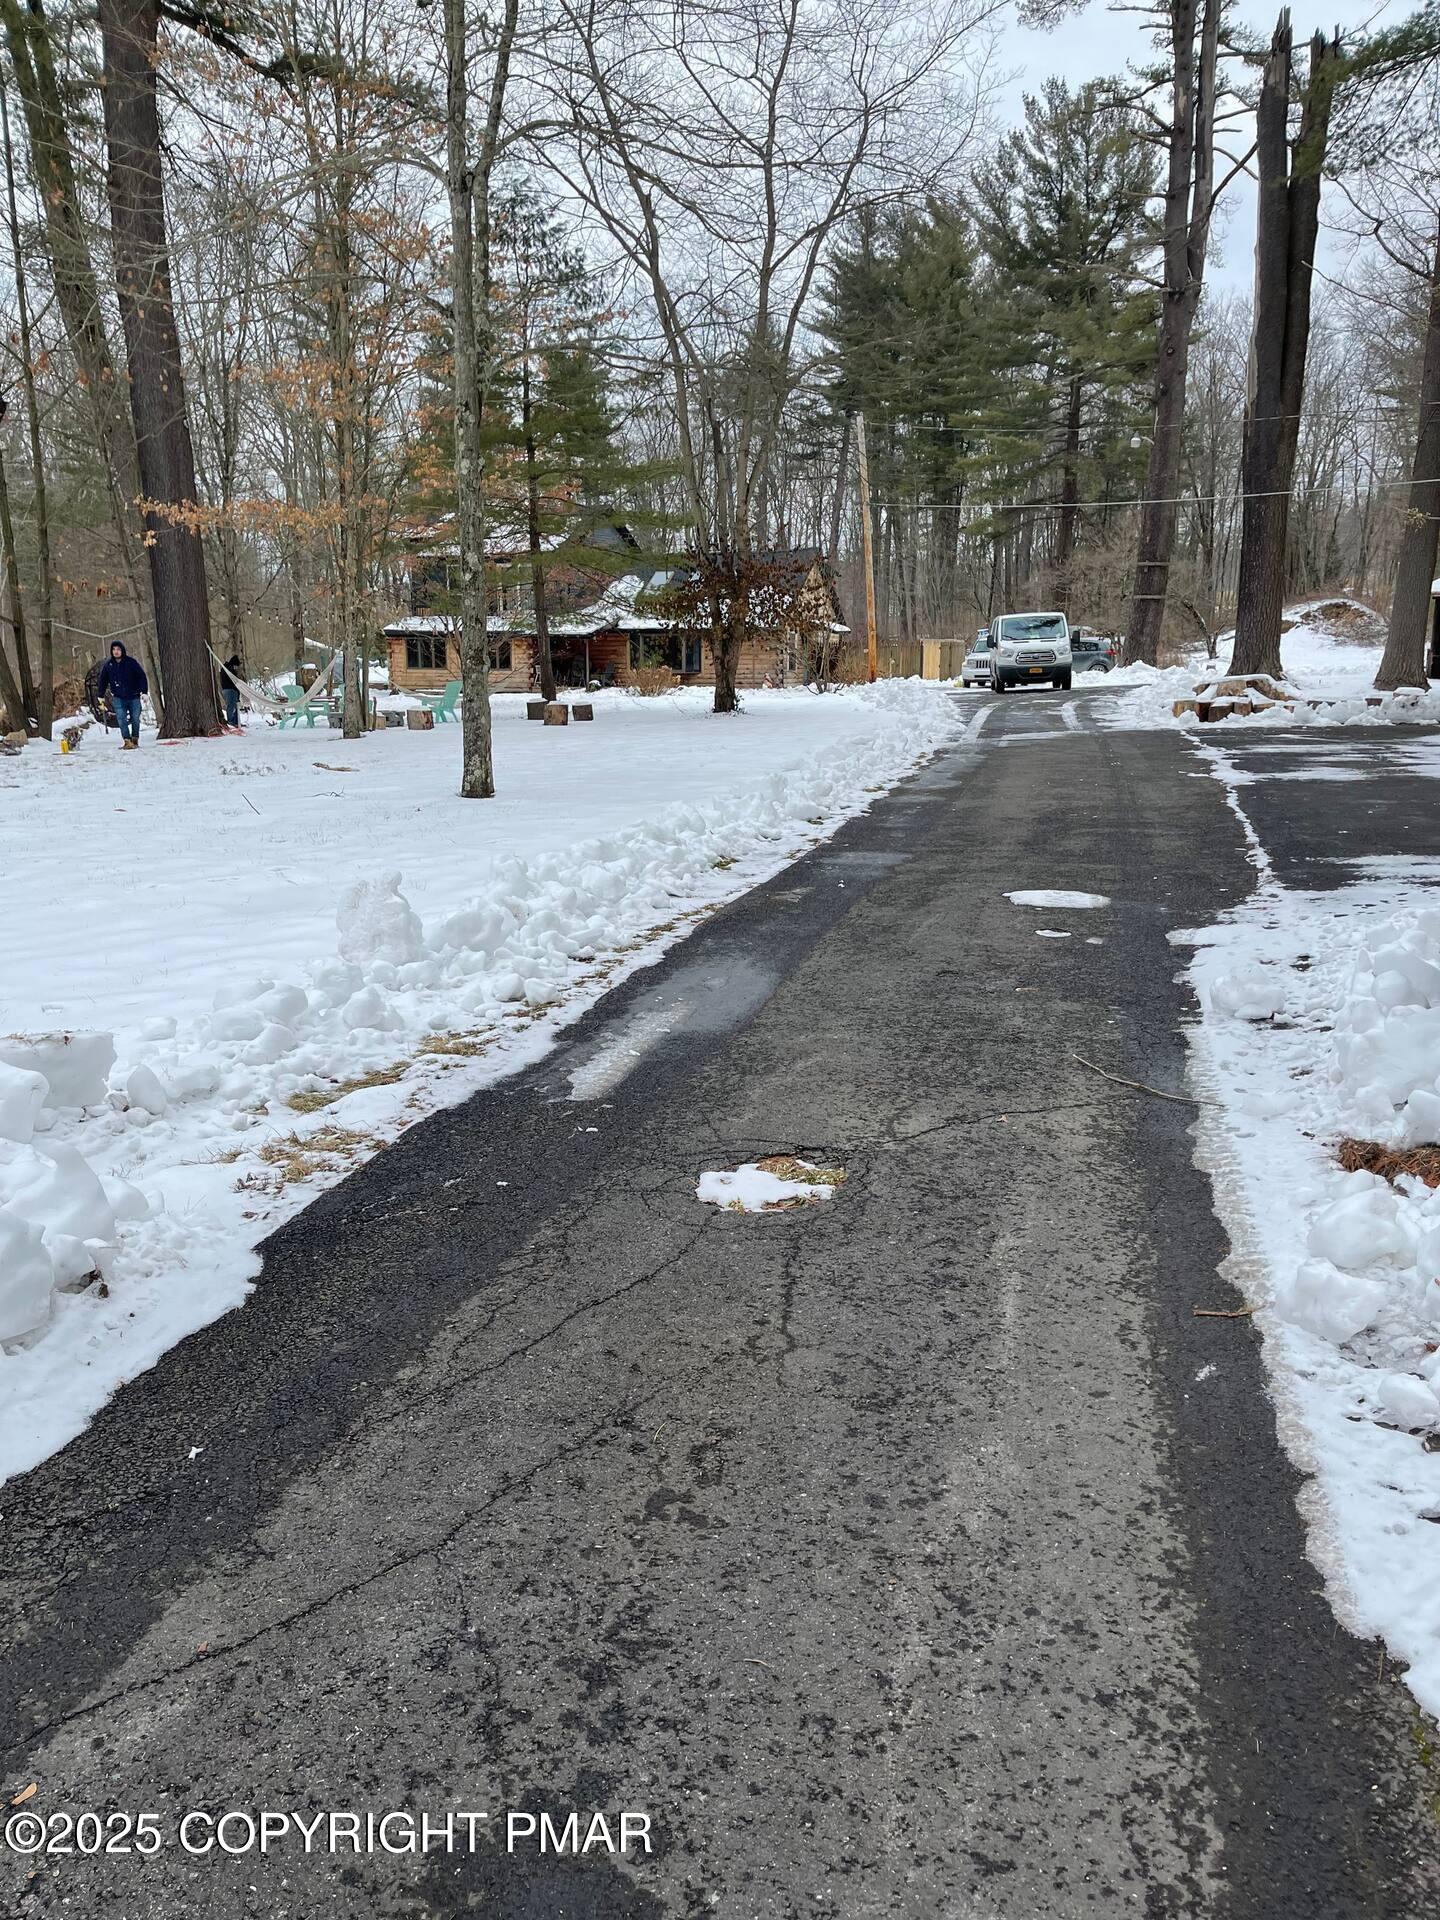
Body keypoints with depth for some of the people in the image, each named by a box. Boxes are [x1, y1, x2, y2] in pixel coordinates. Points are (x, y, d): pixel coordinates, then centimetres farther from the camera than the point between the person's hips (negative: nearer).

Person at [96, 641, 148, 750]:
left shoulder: (131, 662, -5)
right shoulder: (108, 665, 2)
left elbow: (141, 676, -3)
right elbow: (102, 680, 12)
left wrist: (144, 692, -9)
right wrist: (101, 695, 12)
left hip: (134, 697, -1)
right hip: (118, 698, 1)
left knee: (135, 719, 6)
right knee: (121, 719, -10)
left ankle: (135, 740, 21)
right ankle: (127, 741, -12)